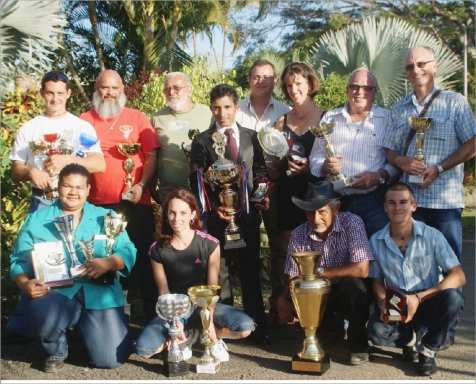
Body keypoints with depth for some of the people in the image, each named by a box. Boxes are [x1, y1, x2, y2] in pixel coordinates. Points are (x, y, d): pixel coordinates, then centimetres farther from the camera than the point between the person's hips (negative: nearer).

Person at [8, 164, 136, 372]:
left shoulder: (105, 217, 11)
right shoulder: (36, 220, 10)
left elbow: (128, 251, 0)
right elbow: (18, 260, 5)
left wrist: (108, 263, -22)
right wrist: (25, 284, -17)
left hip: (99, 294, 1)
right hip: (56, 293, 0)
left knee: (112, 360, -12)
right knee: (41, 315, -37)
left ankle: (85, 327, 24)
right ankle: (55, 352, 2)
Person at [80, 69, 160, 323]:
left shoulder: (137, 118, 5)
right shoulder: (85, 120, 8)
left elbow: (152, 155, 0)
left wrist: (141, 184, -13)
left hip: (135, 201, -2)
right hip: (99, 203, 2)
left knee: (142, 255, 3)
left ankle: (152, 310, 14)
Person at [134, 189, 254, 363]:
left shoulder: (210, 244, -11)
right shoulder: (158, 249, -8)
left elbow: (212, 288, -9)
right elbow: (163, 291, -4)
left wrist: (209, 318, -22)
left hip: (203, 304, -1)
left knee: (245, 327, -28)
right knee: (143, 349, -24)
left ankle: (212, 336, 5)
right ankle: (189, 335, 3)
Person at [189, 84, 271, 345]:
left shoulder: (251, 137, 8)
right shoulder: (202, 141, 2)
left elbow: (260, 172, 11)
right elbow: (196, 181, -2)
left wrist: (262, 196, -6)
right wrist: (214, 206, -13)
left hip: (249, 213, 1)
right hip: (218, 216, -1)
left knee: (251, 271, 5)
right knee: (220, 272, 7)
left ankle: (258, 328, 11)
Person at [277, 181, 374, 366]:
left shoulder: (351, 223, -19)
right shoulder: (298, 236, -7)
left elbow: (361, 269, -28)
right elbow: (292, 278, -1)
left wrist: (319, 272, -23)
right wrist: (283, 300, -23)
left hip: (350, 293, -3)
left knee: (352, 283, -34)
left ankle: (358, 344, -9)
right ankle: (334, 330, 12)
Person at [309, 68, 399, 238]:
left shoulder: (388, 119, 8)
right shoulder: (330, 118, 15)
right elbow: (316, 156, 14)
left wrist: (380, 176, -15)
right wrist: (325, 166, -8)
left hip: (375, 202, -2)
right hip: (336, 203, 2)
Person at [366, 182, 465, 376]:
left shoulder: (432, 236, -11)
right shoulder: (376, 241, -3)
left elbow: (459, 276, -18)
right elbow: (377, 280, 7)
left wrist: (419, 298, -29)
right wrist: (382, 301, -17)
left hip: (429, 303, -1)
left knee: (453, 297, -34)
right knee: (376, 331, -30)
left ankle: (428, 350, -7)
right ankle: (409, 339, 8)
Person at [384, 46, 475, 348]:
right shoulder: (399, 109, 15)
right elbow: (390, 150, 16)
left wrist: (438, 169, -13)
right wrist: (401, 161, -7)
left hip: (446, 198, -3)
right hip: (409, 197, 4)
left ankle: (447, 329, 12)